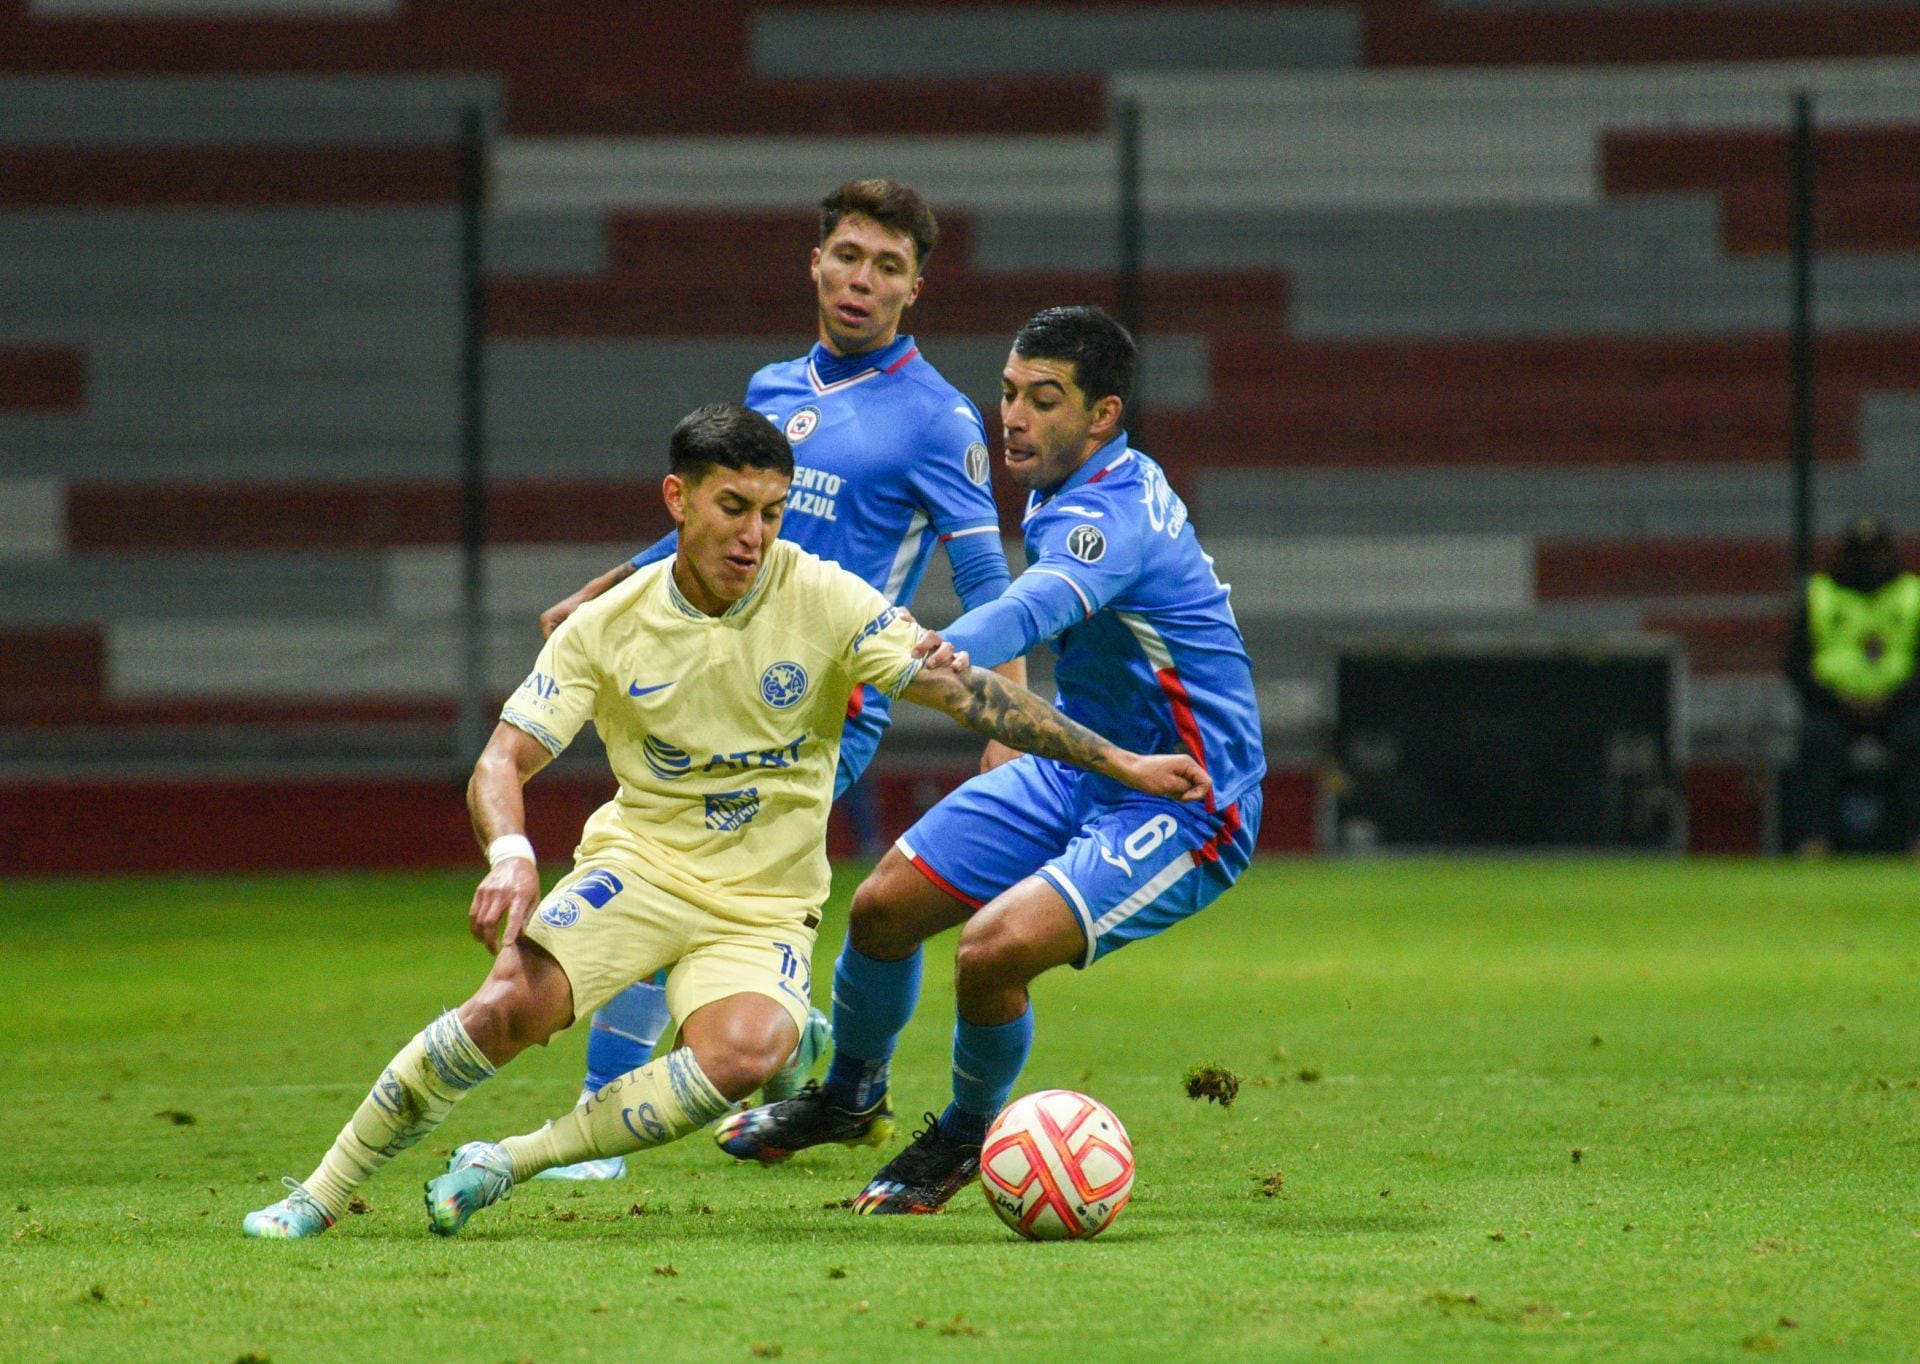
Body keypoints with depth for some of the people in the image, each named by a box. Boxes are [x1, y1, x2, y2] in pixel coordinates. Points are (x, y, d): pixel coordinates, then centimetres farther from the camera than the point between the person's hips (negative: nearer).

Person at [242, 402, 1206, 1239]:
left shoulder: (822, 601, -8)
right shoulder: (608, 629, -4)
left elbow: (965, 690, -8)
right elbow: (503, 761, -5)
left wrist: (1121, 764, -13)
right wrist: (511, 851, -29)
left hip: (764, 906, 0)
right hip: (639, 863, 0)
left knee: (747, 1051, -33)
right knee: (511, 1005, -28)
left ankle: (513, 1161, -18)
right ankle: (323, 1193, -11)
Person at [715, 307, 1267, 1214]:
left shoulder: (1113, 519, -28)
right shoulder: (1068, 493, 3)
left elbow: (1035, 606, -51)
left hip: (1182, 810, -10)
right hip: (1074, 772, 10)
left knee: (995, 948, -27)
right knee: (884, 908, 5)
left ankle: (970, 1133, 3)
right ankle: (850, 1096, 35)